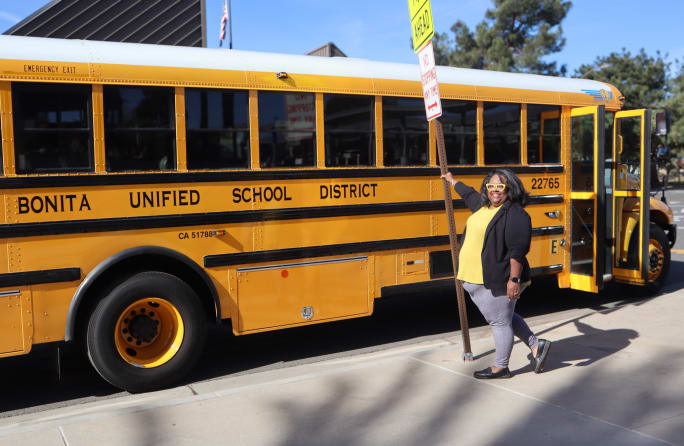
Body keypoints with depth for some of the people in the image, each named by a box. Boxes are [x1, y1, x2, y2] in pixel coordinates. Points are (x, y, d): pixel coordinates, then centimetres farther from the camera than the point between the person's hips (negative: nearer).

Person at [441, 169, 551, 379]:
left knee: (500, 322, 5)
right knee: (503, 318, 21)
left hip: (497, 281, -10)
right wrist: (453, 181, 48)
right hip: (476, 280, 10)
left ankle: (500, 367, 21)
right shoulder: (483, 206, 11)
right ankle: (536, 346, 32)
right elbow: (469, 194, 33)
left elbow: (518, 250, -22)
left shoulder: (515, 214, -16)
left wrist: (514, 279, -27)